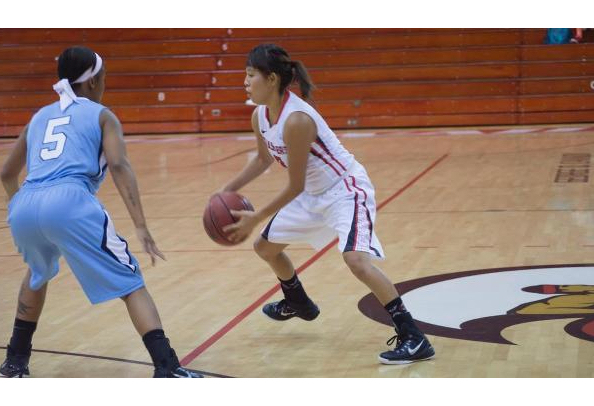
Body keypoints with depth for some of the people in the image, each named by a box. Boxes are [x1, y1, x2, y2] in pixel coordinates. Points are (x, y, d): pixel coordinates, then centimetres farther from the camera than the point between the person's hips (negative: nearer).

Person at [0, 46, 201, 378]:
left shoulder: (40, 116, 30)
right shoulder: (101, 115, 16)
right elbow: (119, 165, -2)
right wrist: (141, 226, -9)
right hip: (70, 204, -5)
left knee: (39, 275, 36)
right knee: (131, 285, 3)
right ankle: (168, 370, -11)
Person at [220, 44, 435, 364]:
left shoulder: (296, 120, -32)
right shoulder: (259, 117, -4)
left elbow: (294, 187, -25)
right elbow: (263, 159, 17)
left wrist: (255, 219, -17)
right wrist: (228, 190, 10)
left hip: (346, 189, -10)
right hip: (313, 194, 10)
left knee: (356, 259, -30)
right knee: (265, 247, 20)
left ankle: (413, 339, -24)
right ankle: (298, 304, 47)